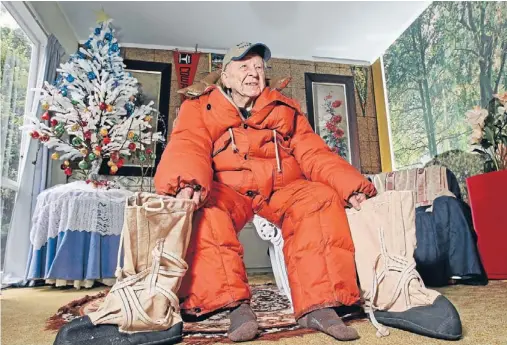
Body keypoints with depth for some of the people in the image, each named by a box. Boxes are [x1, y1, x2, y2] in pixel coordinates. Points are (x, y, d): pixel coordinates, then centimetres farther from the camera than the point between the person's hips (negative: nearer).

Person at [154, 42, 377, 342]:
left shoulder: (286, 110, 13)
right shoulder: (200, 109, 6)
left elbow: (314, 154, 5)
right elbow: (188, 148, -13)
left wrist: (352, 186, -14)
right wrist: (189, 183, -38)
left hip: (282, 189, 2)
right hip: (227, 190, -2)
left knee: (321, 197, -25)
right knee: (202, 207, -33)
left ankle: (318, 304, -26)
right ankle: (235, 305, -31)